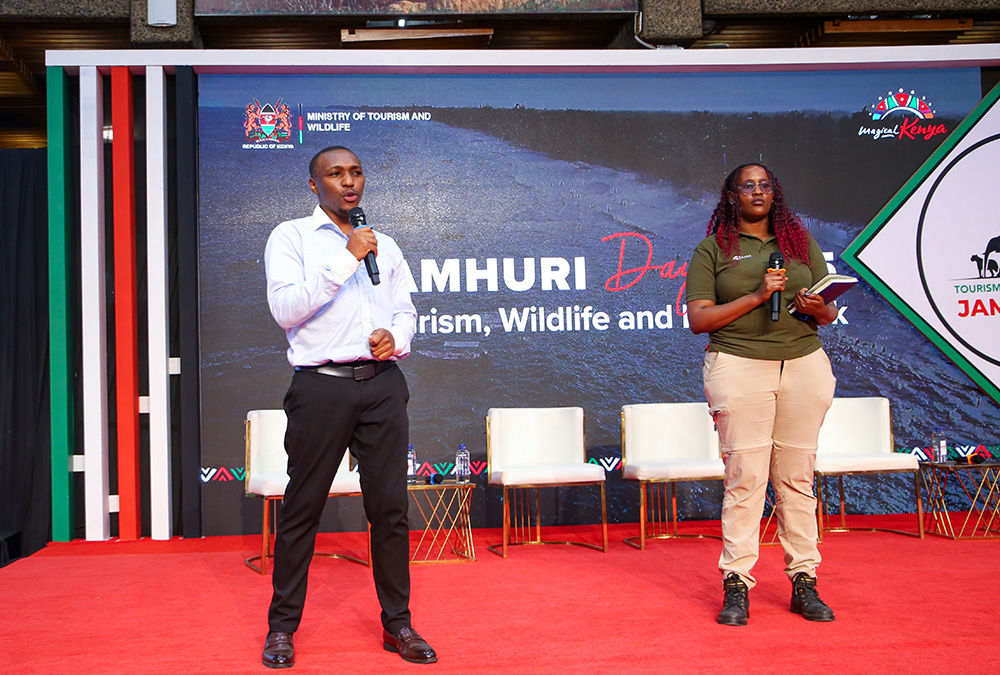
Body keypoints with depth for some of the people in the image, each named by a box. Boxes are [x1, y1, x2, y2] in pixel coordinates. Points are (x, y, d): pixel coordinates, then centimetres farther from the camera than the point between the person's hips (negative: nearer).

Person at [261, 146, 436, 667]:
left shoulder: (385, 246, 19)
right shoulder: (291, 237, 4)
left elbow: (406, 311, 21)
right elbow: (285, 308, -10)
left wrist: (395, 338, -2)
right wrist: (346, 259, -13)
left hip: (383, 384, 4)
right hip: (321, 385, -4)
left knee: (390, 505, 5)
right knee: (302, 507, 1)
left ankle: (397, 623, 16)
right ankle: (282, 626, 14)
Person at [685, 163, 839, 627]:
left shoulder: (801, 243, 17)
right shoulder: (712, 250, 7)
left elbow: (829, 312, 17)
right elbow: (698, 319, -2)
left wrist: (817, 308, -8)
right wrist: (756, 297, -12)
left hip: (804, 365, 3)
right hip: (739, 366, -3)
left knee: (797, 477, 3)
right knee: (745, 475, -7)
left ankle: (804, 581, 10)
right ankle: (737, 585, -1)